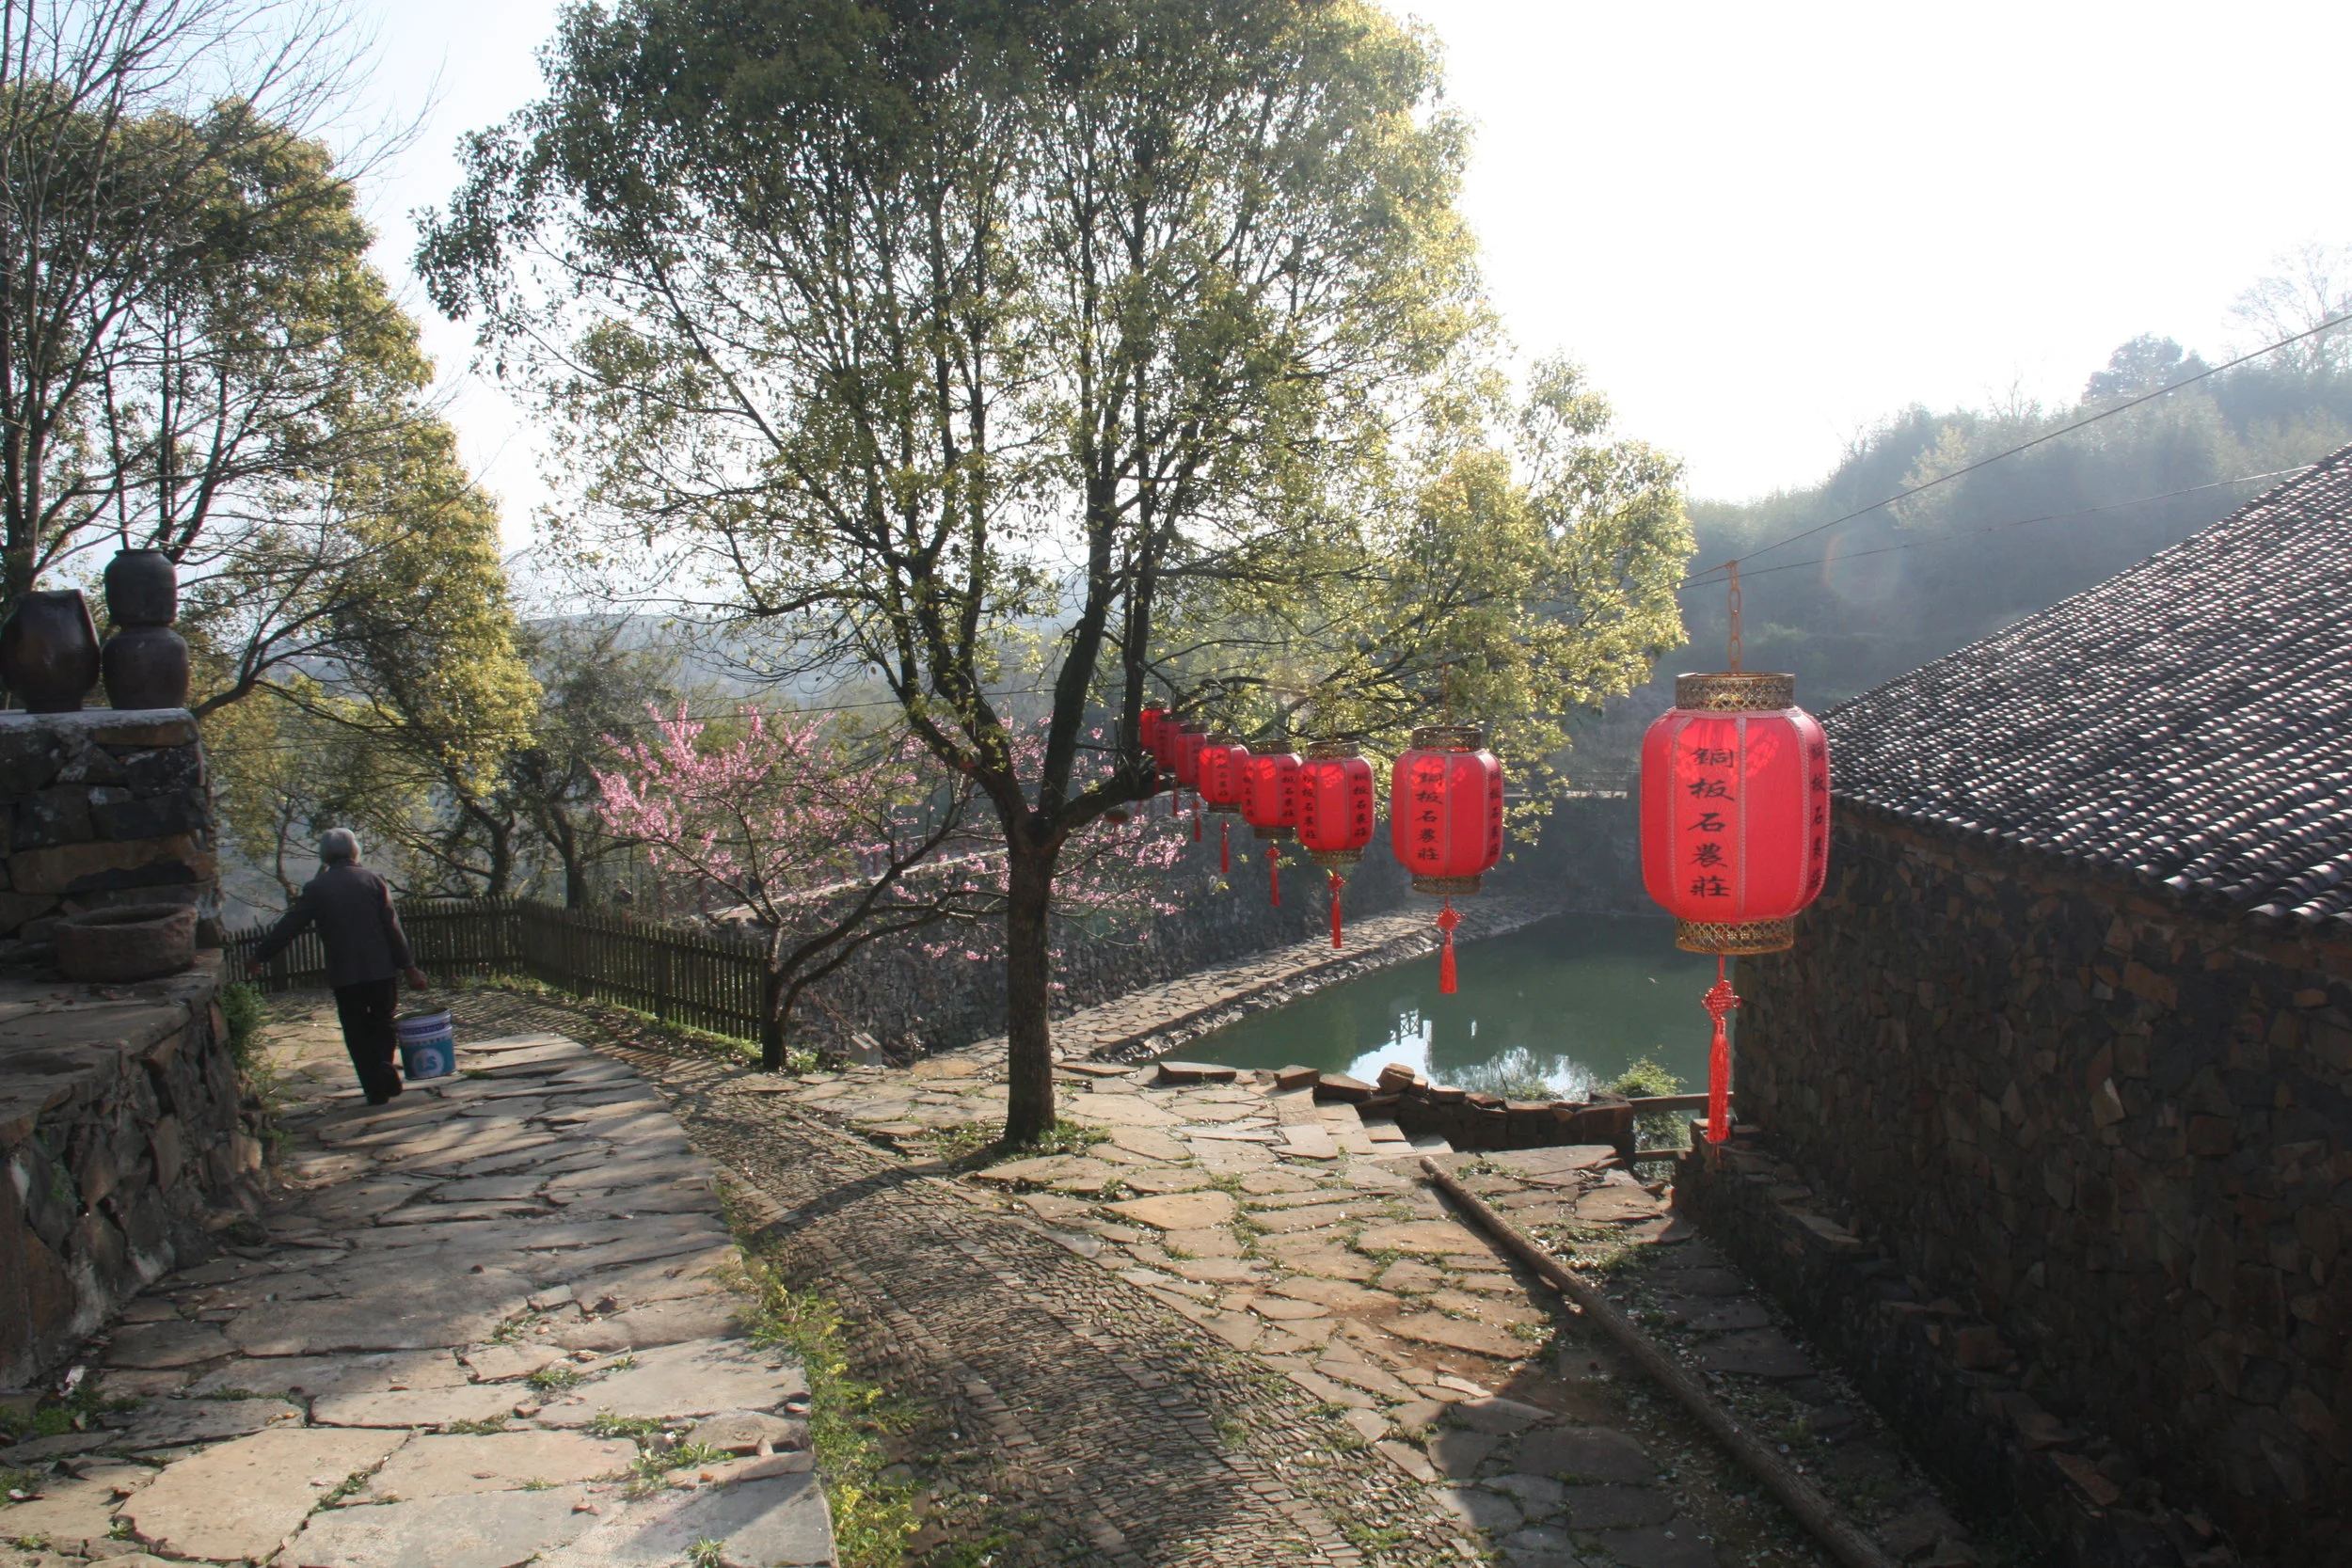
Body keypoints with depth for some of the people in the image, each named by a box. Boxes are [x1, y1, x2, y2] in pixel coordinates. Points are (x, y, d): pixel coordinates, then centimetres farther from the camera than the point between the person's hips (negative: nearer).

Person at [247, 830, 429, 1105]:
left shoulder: (317, 888, 1)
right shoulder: (373, 880, 0)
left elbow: (289, 926, 4)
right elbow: (392, 927, -4)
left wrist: (259, 957, 16)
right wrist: (408, 966, -1)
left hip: (343, 973, 0)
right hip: (381, 969, 0)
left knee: (357, 1031, 9)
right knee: (382, 1021, 16)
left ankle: (375, 1086, 4)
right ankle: (384, 1065, -7)